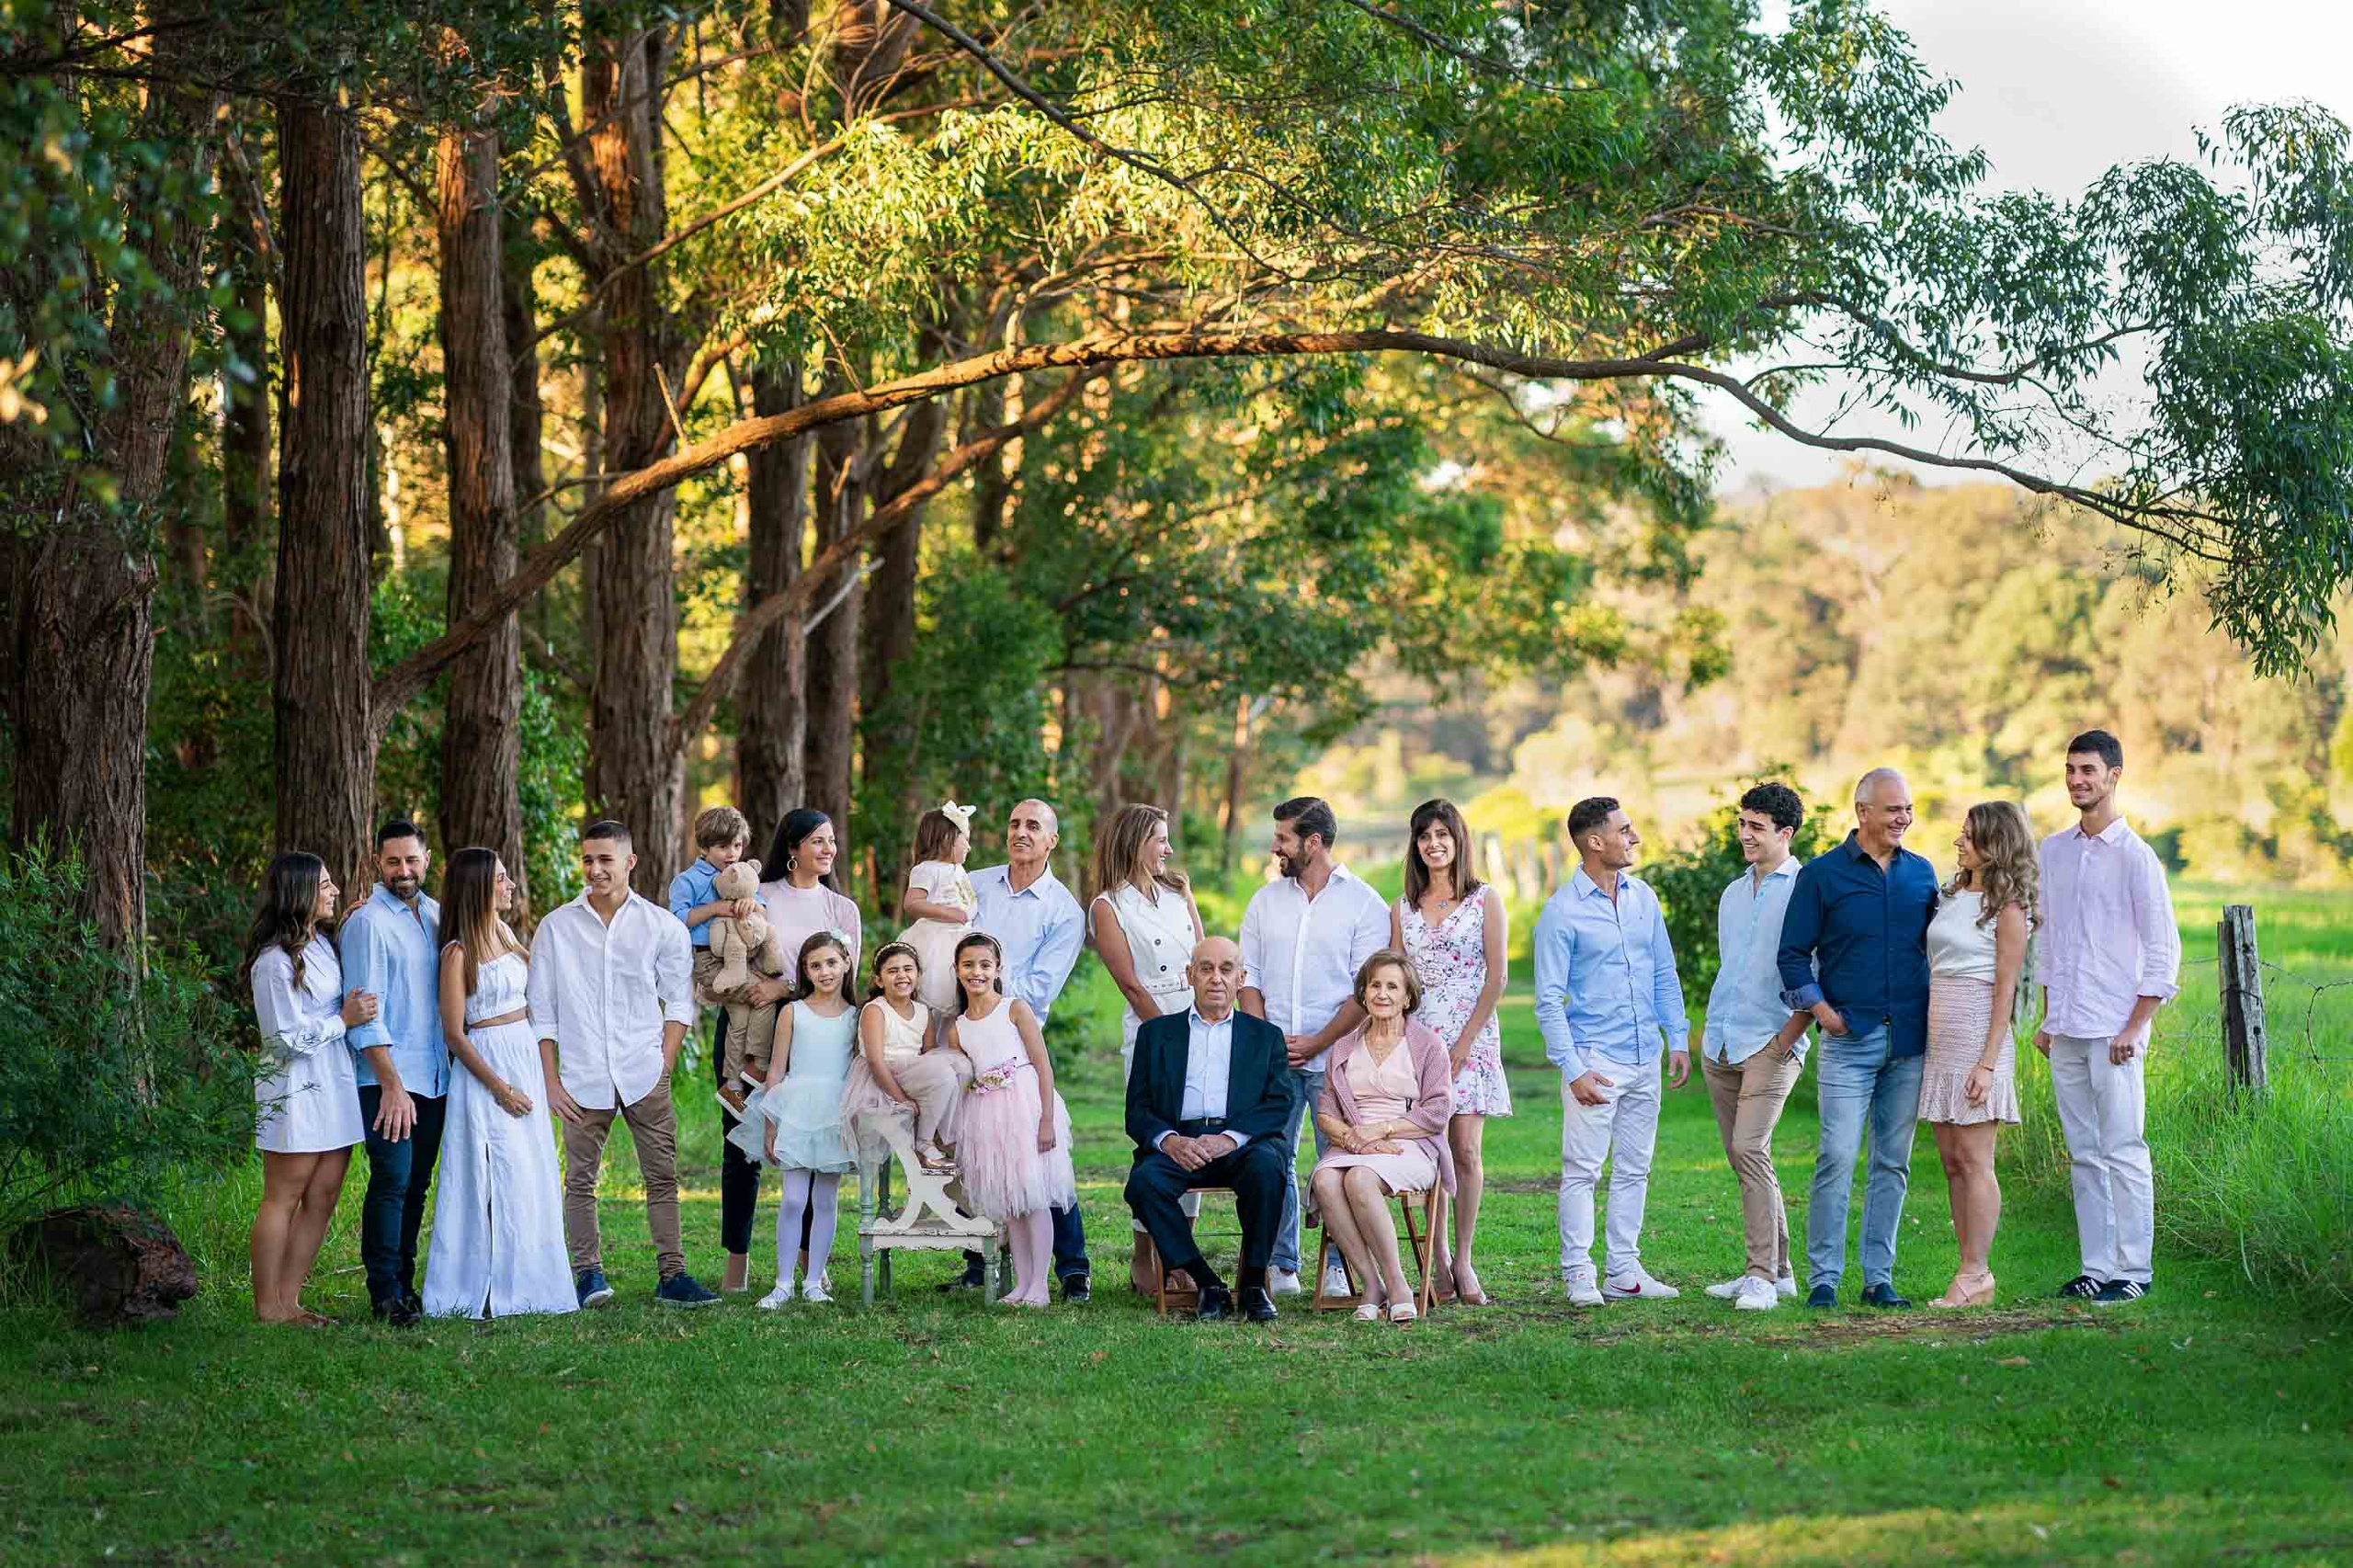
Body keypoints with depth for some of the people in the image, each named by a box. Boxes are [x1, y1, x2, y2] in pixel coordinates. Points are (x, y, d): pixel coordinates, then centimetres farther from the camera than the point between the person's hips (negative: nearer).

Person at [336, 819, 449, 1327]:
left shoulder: (435, 915, 13)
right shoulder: (368, 922, -8)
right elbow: (365, 1013, -13)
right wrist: (392, 1085, -17)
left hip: (434, 1075, 7)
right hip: (388, 1078, -7)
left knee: (416, 1184, 9)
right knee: (392, 1180, -11)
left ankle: (404, 1282, 15)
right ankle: (385, 1292, -6)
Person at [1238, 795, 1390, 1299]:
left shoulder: (1363, 903, 0)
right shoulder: (1266, 900, 14)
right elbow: (1248, 978, 12)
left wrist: (1316, 1043, -11)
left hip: (1333, 1058, -4)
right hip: (1273, 1059, 4)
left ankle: (1338, 1268, 4)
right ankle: (1281, 1266, 9)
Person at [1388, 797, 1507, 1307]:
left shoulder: (1485, 900, 3)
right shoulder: (1404, 908, 12)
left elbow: (1496, 977, -3)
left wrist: (1464, 1044, -9)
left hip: (1472, 1036, -3)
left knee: (1466, 1150, -7)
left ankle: (1462, 1259, -1)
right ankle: (1439, 1262, 3)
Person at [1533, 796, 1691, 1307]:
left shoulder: (1642, 897, 9)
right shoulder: (1562, 911, -9)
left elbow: (1664, 974, 16)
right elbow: (1549, 1000, -9)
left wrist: (1678, 1039, 9)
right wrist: (1572, 1069, -14)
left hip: (1645, 1058, 6)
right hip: (1594, 1058, -6)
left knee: (1634, 1169, 9)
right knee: (1582, 1169, -5)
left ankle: (1624, 1270, 15)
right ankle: (1578, 1273, -1)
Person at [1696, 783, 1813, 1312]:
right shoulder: (1732, 894, 19)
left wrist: (1791, 1031, -14)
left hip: (1771, 1044, -8)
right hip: (1721, 1045, 8)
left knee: (1750, 1149, -19)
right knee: (1743, 1159, 8)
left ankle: (1763, 1277, -18)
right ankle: (1777, 1268, 16)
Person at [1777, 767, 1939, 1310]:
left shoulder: (1922, 874, 11)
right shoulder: (1822, 874, 0)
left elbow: (1936, 947, 19)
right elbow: (1793, 953, 2)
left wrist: (1935, 1014, 7)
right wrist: (1821, 1009, -9)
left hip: (1910, 1041, 4)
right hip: (1849, 1038, -4)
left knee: (1893, 1163, 6)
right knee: (1837, 1159, -9)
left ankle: (1879, 1277, 12)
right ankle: (1823, 1276, -4)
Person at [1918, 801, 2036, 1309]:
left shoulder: (2007, 906, -6)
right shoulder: (1951, 897, 16)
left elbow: (2006, 989, -11)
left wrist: (1988, 1063, -17)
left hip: (1978, 1034, -8)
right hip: (1938, 1037, 8)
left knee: (1973, 1160, -6)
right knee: (1951, 1161, 7)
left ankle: (1974, 1275, -3)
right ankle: (1974, 1273, 11)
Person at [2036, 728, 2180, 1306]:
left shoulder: (2135, 857, -6)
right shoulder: (2053, 852, 12)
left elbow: (2164, 950, -7)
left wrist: (2134, 1027, -12)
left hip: (2113, 1033, -6)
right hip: (2066, 1031, 6)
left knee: (2123, 1151, -5)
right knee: (2083, 1154, 7)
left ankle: (2133, 1269, 0)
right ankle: (2096, 1265, 11)